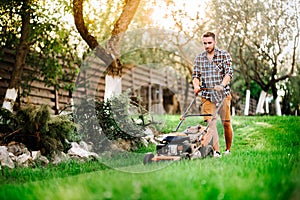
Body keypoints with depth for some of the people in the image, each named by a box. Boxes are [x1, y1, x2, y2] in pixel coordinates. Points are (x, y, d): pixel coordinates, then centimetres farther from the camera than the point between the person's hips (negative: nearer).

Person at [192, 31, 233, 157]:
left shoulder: (224, 55, 1)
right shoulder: (199, 58, 10)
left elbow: (229, 73, -9)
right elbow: (195, 75, 8)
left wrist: (222, 85, -27)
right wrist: (196, 85, -14)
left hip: (223, 94, -1)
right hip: (207, 96, 2)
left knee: (226, 123, 3)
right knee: (210, 123, -10)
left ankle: (228, 149, 20)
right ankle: (216, 151, -11)